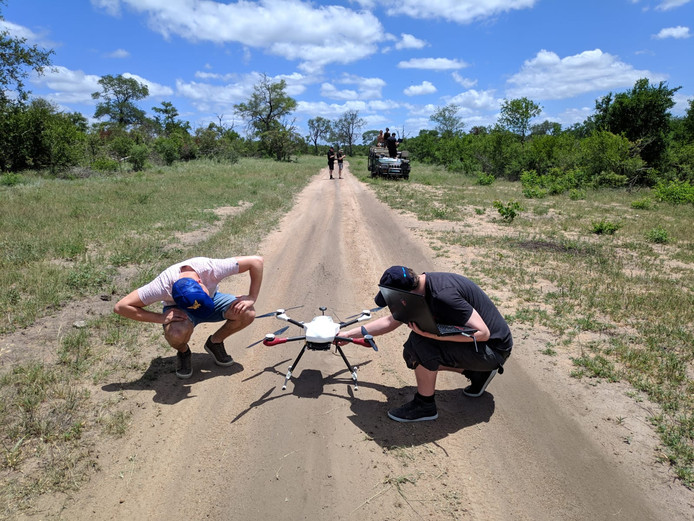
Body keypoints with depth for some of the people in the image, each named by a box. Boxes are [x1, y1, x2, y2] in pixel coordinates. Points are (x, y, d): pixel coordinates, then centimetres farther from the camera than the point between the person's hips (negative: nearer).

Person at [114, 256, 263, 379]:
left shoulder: (211, 268, -37)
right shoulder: (164, 285, -38)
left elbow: (256, 261, -28)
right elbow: (121, 307, -31)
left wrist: (252, 298, -29)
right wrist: (160, 318, -35)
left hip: (213, 297, 2)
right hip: (179, 309, -2)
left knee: (247, 313, -26)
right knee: (177, 333, -39)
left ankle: (215, 342, 3)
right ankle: (183, 352, 0)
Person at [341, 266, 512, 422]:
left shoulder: (443, 295, -31)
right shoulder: (417, 287, -2)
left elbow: (483, 333, -30)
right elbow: (390, 321, 11)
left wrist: (431, 334, -33)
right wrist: (349, 334, 13)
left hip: (494, 349, -9)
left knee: (421, 343, -25)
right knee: (412, 354, 6)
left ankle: (425, 405, -4)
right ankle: (478, 373, 15)